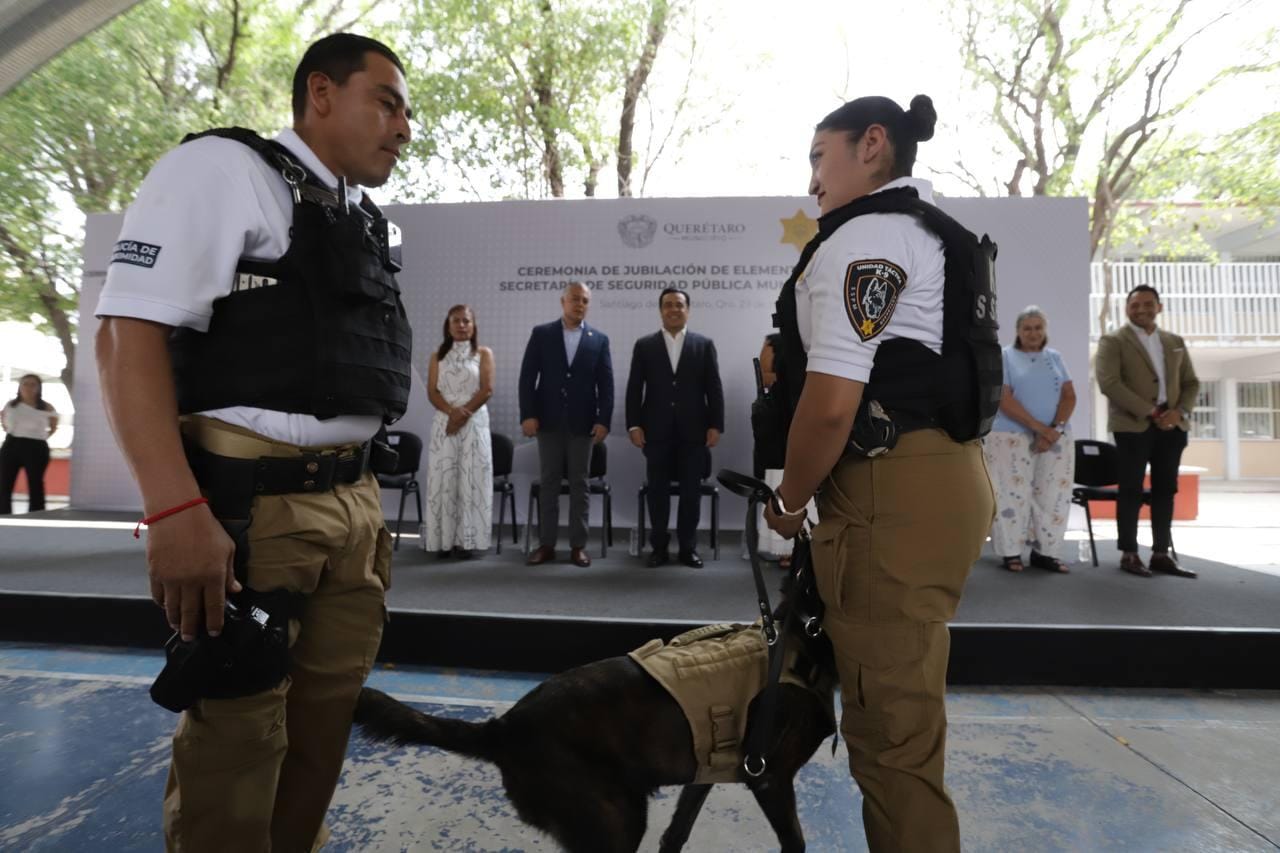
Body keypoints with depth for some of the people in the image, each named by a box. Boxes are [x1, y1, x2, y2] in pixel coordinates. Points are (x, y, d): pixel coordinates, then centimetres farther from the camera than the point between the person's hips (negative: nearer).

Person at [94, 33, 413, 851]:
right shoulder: (222, 169, -4)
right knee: (238, 733, 5)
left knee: (327, 715, 16)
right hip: (251, 505, -7)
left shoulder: (370, 223, 17)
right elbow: (128, 334, -13)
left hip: (354, 504, 7)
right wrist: (176, 511, -22)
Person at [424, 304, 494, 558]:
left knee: (470, 480, -3)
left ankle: (466, 540, 1)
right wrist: (452, 411, -15)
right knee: (443, 480, -1)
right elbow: (432, 392, 3)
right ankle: (443, 539, 3)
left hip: (475, 423, -2)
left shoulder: (484, 353, 6)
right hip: (444, 423, 2)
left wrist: (463, 414, -12)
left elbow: (487, 389, -4)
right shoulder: (438, 356, 12)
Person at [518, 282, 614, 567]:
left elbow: (606, 384, 2)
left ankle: (578, 545, 11)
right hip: (548, 421, 0)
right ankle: (546, 544, 13)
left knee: (579, 484, 4)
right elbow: (527, 377, 0)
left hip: (583, 423, 0)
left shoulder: (599, 339, 5)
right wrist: (527, 415, -9)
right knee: (549, 483, 6)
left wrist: (604, 421, -7)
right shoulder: (541, 334, 3)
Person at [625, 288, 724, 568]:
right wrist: (634, 425, -5)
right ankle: (659, 547, 16)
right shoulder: (644, 345, 7)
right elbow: (634, 389, 4)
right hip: (657, 431, 0)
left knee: (691, 491, 4)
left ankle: (688, 547, 16)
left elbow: (714, 388, 3)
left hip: (693, 430, 0)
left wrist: (715, 425, -4)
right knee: (658, 490, 5)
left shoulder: (705, 344, 7)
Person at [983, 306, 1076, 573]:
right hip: (1011, 437, -4)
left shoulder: (1054, 357, 14)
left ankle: (1046, 551, 11)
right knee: (1013, 494, -4)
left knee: (1054, 495, 2)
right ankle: (1010, 552, 5)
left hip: (1057, 438, 4)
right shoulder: (1005, 356, 1)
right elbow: (1005, 400, -9)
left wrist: (1055, 429, -11)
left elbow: (1069, 395, 6)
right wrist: (1040, 427, -16)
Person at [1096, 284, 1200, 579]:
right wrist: (1149, 412, -16)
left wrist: (1181, 411, -6)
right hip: (1133, 425, -5)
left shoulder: (1175, 342, 17)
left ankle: (1161, 554, 14)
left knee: (1165, 490, 7)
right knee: (1131, 490, -2)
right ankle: (1129, 554, 5)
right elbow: (1109, 383, -13)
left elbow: (1191, 383, 15)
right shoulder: (1113, 341, -1)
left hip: (1171, 425, 5)